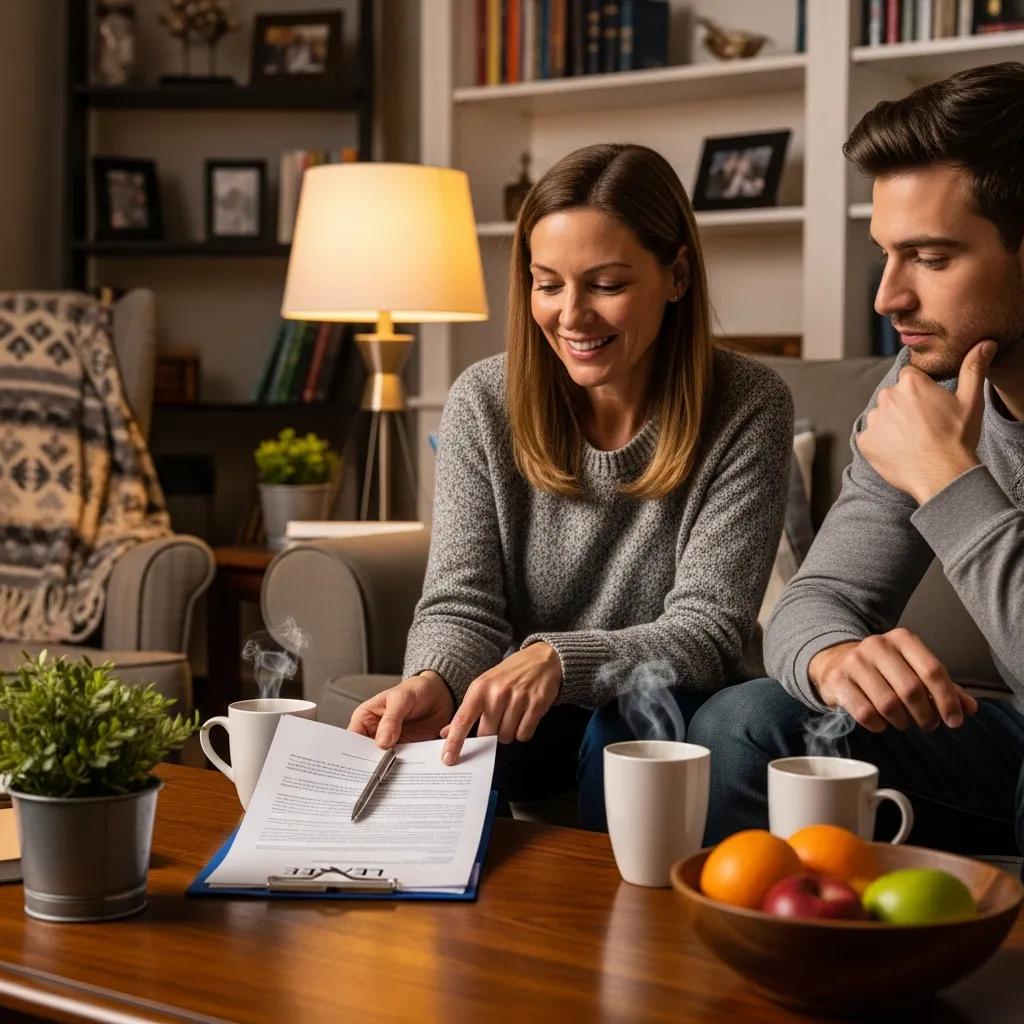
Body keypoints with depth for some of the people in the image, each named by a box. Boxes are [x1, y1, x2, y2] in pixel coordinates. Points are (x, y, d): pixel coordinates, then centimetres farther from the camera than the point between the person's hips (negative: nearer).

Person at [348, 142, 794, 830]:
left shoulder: (747, 409, -13)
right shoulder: (484, 403, -5)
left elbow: (708, 630, -18)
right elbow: (462, 605, -7)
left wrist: (560, 661, -37)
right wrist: (432, 682, -32)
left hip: (666, 715, -1)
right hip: (520, 718, 2)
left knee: (630, 722, -35)